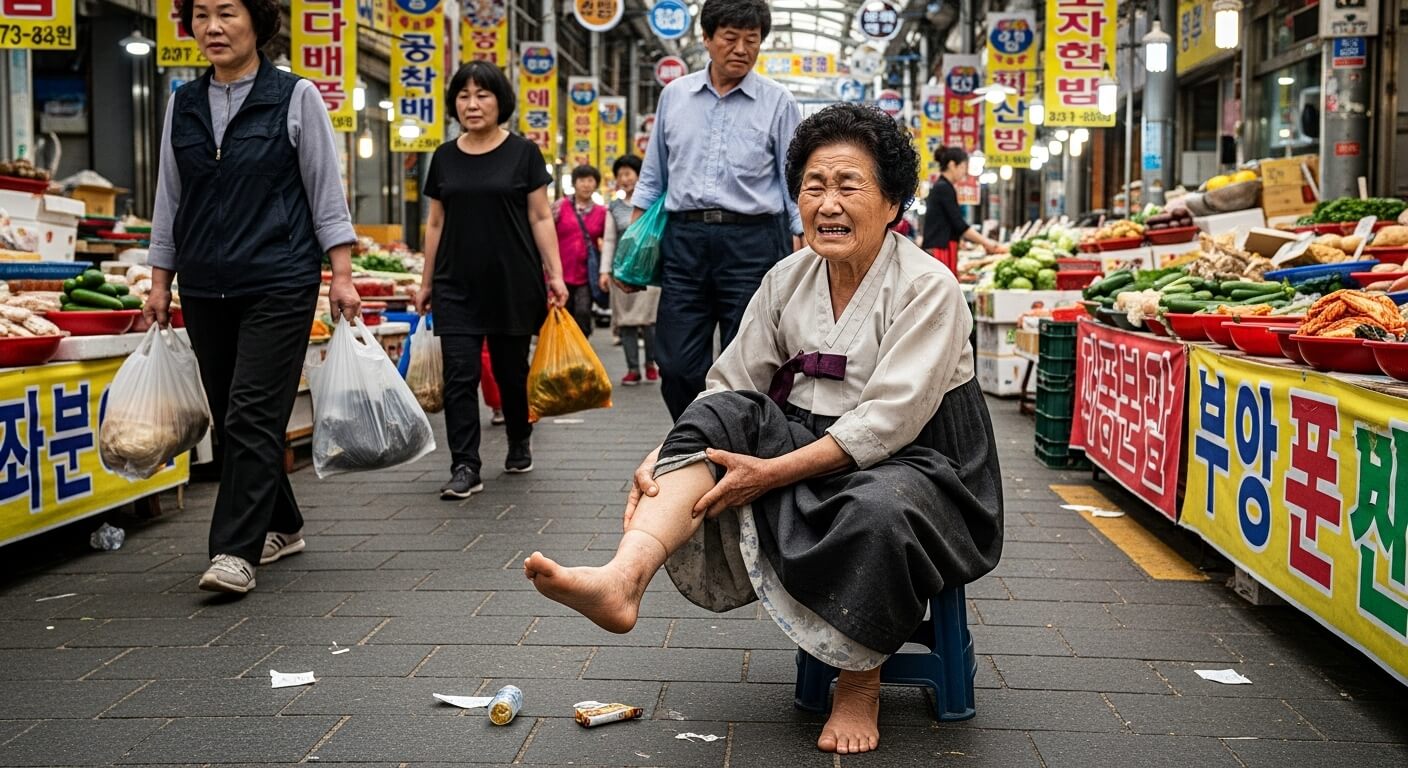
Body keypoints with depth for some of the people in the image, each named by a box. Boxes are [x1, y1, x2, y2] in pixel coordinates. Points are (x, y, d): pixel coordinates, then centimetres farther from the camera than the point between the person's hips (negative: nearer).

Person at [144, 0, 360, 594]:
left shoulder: (296, 98, 0)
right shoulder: (182, 105, 12)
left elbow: (326, 192, -1)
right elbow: (169, 200, 16)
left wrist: (341, 276, -7)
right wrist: (160, 284, 13)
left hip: (279, 283, -5)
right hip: (205, 288, 5)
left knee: (253, 415, -11)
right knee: (228, 419, 9)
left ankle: (235, 552, -7)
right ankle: (282, 527, 25)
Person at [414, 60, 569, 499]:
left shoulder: (523, 153, 1)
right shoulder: (444, 157, 9)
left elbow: (541, 217, -1)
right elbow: (435, 223, 14)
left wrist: (555, 274, -8)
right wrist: (426, 282, 12)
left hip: (513, 284, -2)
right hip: (457, 286, 2)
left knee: (511, 369, 10)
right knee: (459, 375, -6)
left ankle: (519, 442, 35)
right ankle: (465, 468, -2)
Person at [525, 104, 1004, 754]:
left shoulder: (928, 287, -13)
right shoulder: (787, 280, 4)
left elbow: (885, 422, -22)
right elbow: (731, 382, 0)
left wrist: (771, 471, -29)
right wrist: (663, 458, -18)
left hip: (913, 460, -5)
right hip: (804, 443, 5)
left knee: (877, 511, -38)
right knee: (719, 416, -20)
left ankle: (860, 681, -9)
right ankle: (623, 580, -40)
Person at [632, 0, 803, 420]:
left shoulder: (778, 102, 1)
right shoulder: (674, 95, 11)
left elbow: (795, 184, 2)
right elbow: (653, 176, 16)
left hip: (751, 242, -3)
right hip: (684, 239, 3)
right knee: (676, 366, 3)